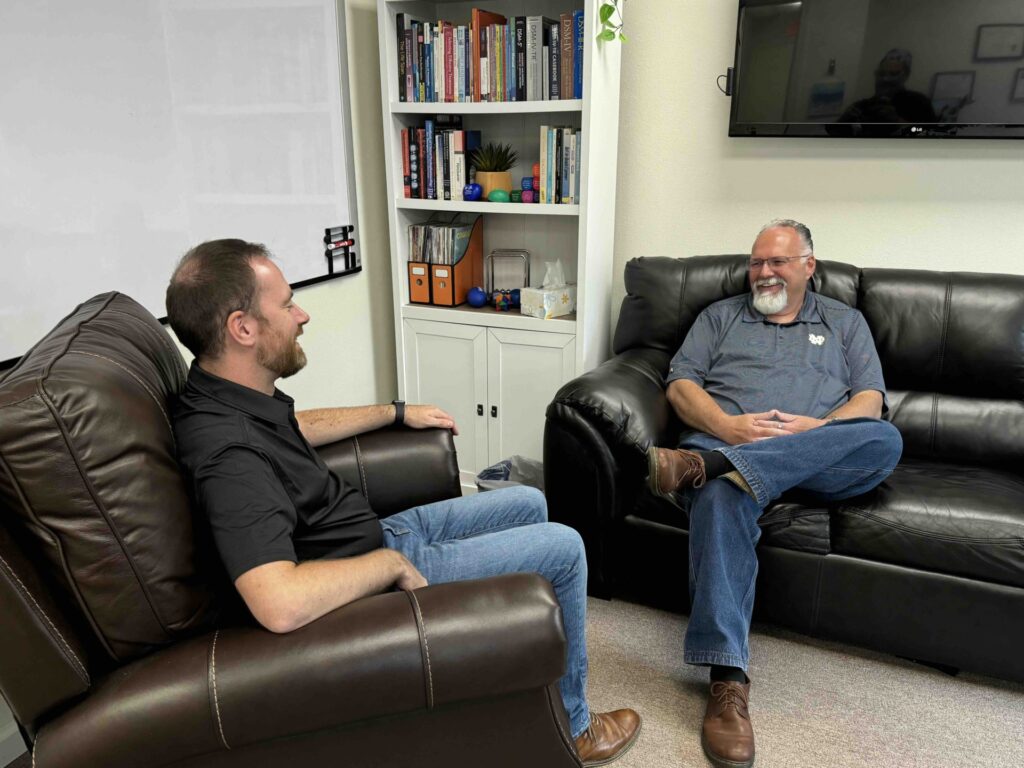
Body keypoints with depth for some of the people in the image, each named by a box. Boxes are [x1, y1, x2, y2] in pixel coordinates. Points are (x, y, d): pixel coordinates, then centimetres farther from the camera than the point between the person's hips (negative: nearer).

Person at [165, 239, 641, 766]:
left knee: (529, 504, 18)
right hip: (370, 575, -9)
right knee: (563, 549, -4)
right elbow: (281, 604, -44)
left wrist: (397, 413, 20)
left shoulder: (227, 396, -3)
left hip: (381, 533, 10)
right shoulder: (229, 450, -34)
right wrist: (392, 563, -28)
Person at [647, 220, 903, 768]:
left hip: (821, 458, 2)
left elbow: (870, 400, 13)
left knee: (884, 440, -32)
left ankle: (702, 466, -42)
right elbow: (680, 384, 10)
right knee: (722, 498, -38)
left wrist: (818, 427, -10)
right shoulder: (721, 315, 25)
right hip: (724, 440, -1)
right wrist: (727, 424, -10)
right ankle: (727, 680, -43)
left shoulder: (844, 322, 26)